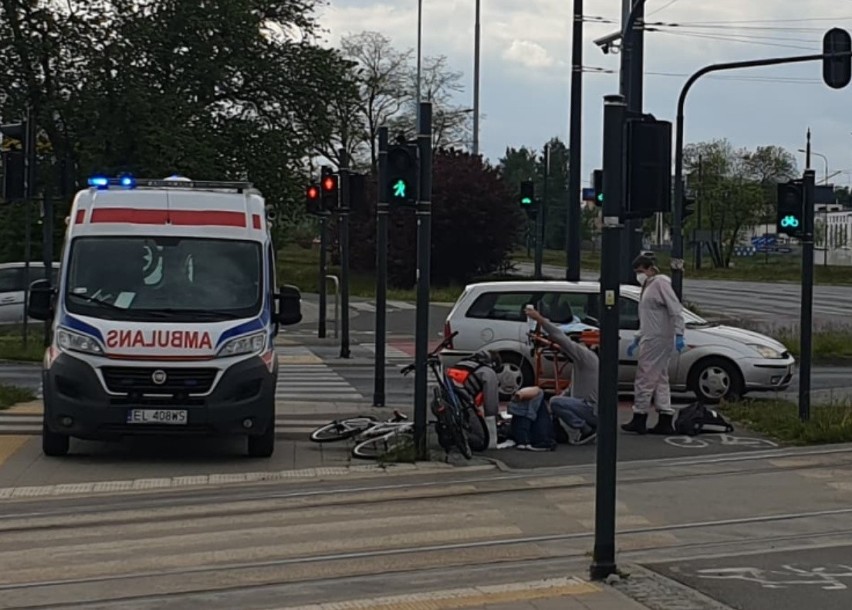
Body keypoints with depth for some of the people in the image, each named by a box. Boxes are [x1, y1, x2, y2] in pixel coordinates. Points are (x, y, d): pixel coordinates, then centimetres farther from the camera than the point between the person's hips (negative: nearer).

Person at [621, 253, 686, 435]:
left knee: (644, 379, -8)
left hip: (657, 339, -10)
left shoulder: (660, 283, -8)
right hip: (650, 339, 10)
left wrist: (678, 334, -24)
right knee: (660, 380, 10)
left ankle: (639, 419, -5)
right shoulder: (647, 287, 22)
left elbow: (676, 310, -16)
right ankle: (665, 421, 12)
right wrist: (636, 340, 26)